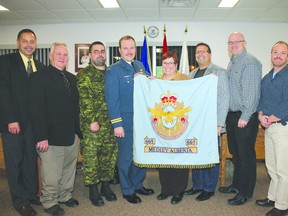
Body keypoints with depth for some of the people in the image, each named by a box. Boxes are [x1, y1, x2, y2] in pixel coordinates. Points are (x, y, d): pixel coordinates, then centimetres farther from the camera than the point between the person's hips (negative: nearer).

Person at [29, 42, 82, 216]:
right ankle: (50, 202, 23)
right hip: (52, 136, -6)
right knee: (52, 174, 4)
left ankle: (65, 195, 33)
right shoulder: (39, 78, -5)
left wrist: (78, 130, 10)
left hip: (72, 135, 6)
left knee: (69, 169, 15)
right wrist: (41, 136, -17)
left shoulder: (72, 78, 15)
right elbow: (36, 109, -11)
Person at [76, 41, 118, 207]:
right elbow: (84, 100, -9)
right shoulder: (84, 74, -1)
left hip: (111, 124, 5)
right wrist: (92, 121, -14)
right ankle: (93, 189, 17)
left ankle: (106, 185, 26)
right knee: (91, 156, 1)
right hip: (92, 124, -4)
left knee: (110, 155, 9)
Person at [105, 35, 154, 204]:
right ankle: (127, 190, 25)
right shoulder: (113, 70, -9)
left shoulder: (140, 66, 9)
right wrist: (117, 124, -16)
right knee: (126, 156, 7)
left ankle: (138, 184, 35)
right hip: (125, 120, -6)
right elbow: (111, 98, -12)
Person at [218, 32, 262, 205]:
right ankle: (237, 184, 33)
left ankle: (246, 192, 15)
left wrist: (245, 117, -21)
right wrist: (228, 114, 13)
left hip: (245, 117, -9)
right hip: (232, 115, 9)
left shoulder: (250, 62, -13)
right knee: (235, 152, 18)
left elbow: (252, 92, -19)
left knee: (246, 155, 1)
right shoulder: (232, 63, 16)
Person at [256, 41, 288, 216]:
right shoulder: (267, 78, 14)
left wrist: (271, 119, -14)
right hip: (269, 127, 8)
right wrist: (261, 115, -3)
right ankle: (273, 198, 32)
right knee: (271, 167, 17)